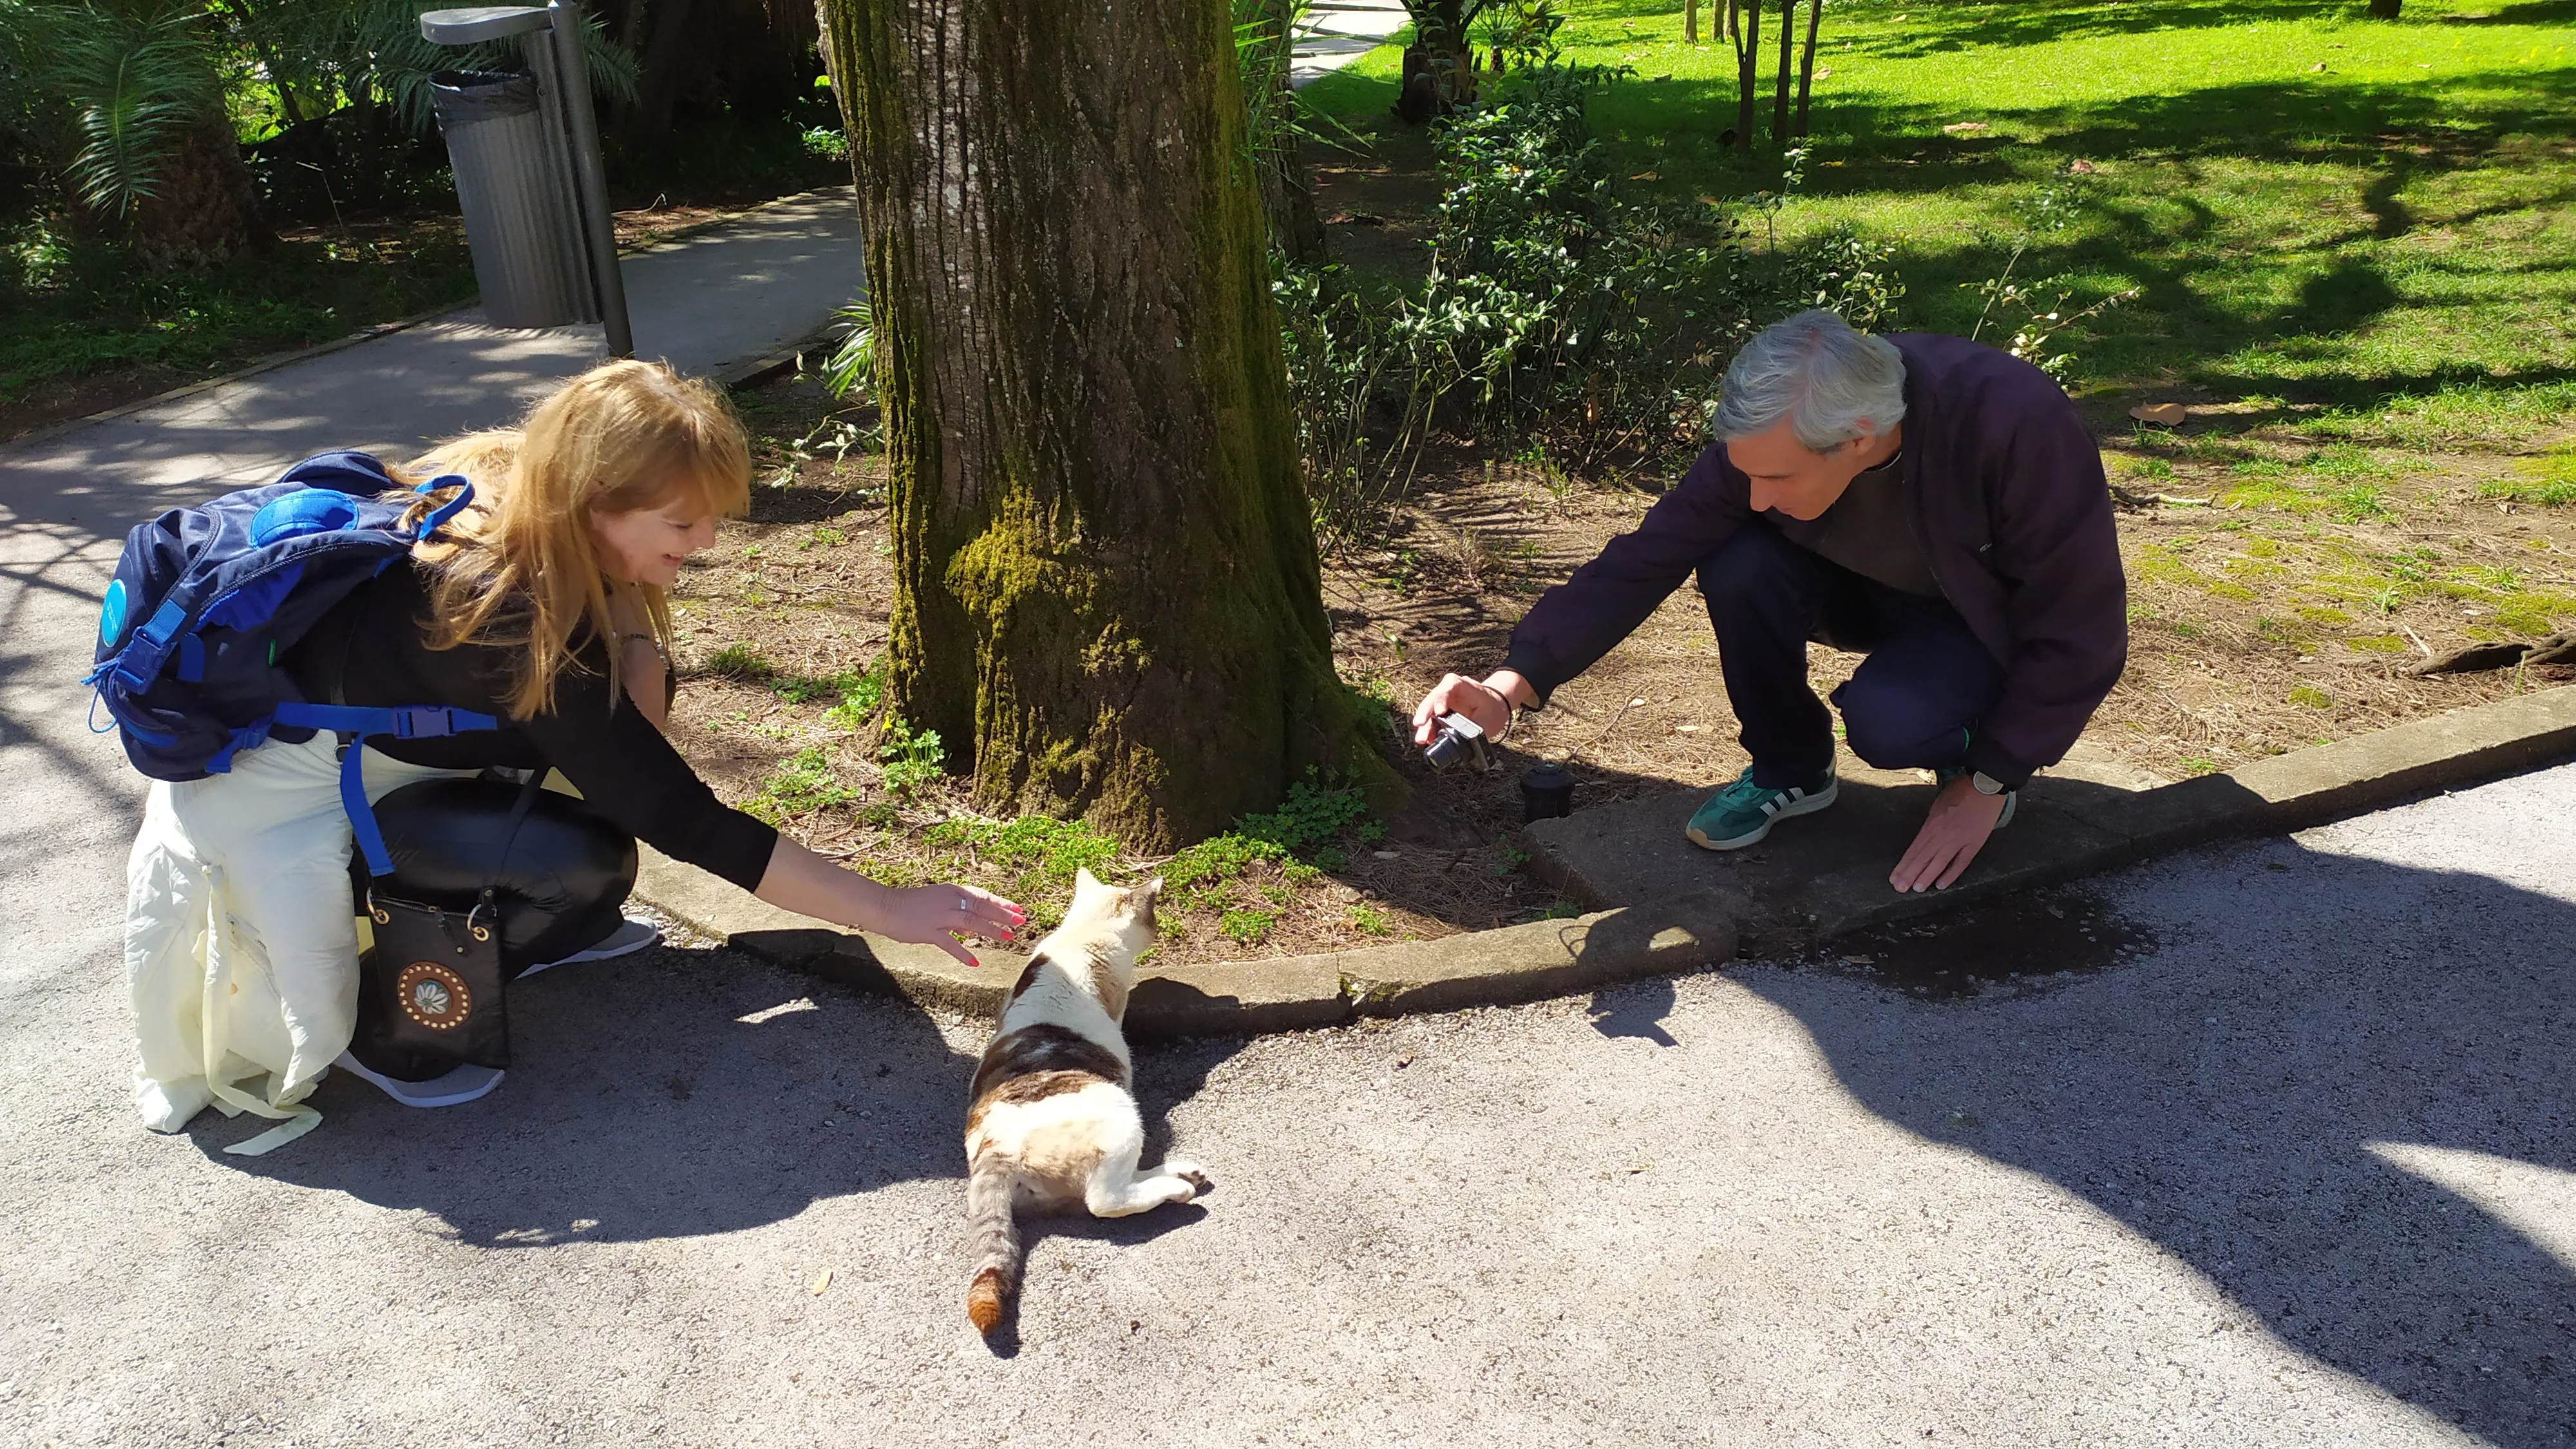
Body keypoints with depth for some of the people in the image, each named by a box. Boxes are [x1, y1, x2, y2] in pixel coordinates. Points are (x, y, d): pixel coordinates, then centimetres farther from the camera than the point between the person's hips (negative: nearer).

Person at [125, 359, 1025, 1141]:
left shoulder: (506, 481, -15)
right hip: (273, 777, -8)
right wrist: (890, 911, -34)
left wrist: (629, 620, -28)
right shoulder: (511, 616, -38)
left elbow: (641, 707, -4)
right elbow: (679, 819, -35)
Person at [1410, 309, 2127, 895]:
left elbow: (2081, 629, -26)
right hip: (1880, 595, 4)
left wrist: (1987, 783, -21)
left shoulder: (2019, 425, -37)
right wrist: (1514, 684, -36)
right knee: (1738, 565, -26)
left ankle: (1973, 754, 2)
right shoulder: (1773, 433, -26)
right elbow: (1643, 560, -23)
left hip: (2004, 622, -4)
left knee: (1887, 720, -35)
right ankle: (1790, 769, -3)